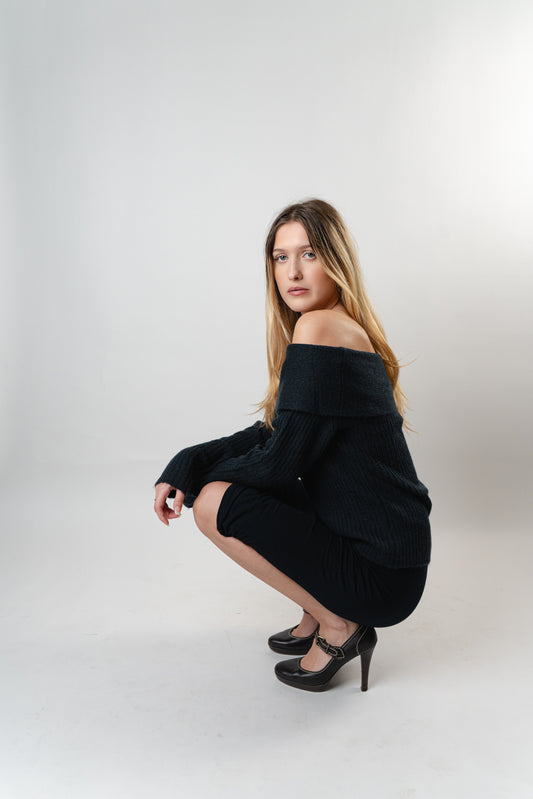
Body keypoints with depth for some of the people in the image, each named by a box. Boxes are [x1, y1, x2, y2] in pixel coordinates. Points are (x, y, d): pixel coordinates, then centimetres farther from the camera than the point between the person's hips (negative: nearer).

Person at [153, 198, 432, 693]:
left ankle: (338, 626, 2)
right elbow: (270, 434, 13)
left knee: (215, 502, -11)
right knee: (228, 480, 16)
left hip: (381, 575, -9)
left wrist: (194, 481, -1)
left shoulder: (319, 328, -19)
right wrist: (184, 466, 2)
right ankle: (320, 612, 19)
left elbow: (280, 462, -18)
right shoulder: (347, 332, 10)